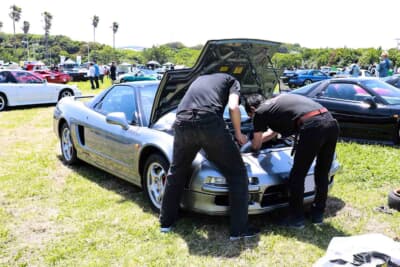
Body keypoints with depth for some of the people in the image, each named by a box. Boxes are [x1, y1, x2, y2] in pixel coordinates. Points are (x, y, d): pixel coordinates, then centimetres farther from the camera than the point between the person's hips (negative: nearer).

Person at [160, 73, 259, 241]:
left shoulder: (199, 80, 41)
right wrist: (238, 134, 19)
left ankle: (166, 221, 36)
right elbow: (233, 107, 6)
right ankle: (239, 230, 12)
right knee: (237, 173, 11)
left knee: (176, 172, 27)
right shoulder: (231, 81, 25)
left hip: (182, 123, 5)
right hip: (209, 122, -5)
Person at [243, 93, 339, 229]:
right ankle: (318, 214, 35)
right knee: (322, 173, 21)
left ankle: (296, 219, 20)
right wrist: (257, 140, 57)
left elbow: (256, 146, 23)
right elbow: (273, 131, 48)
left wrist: (249, 144, 45)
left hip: (312, 126, -8)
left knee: (297, 175, 8)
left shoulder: (260, 112, 12)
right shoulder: (278, 101, 34)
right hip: (331, 122, 9)